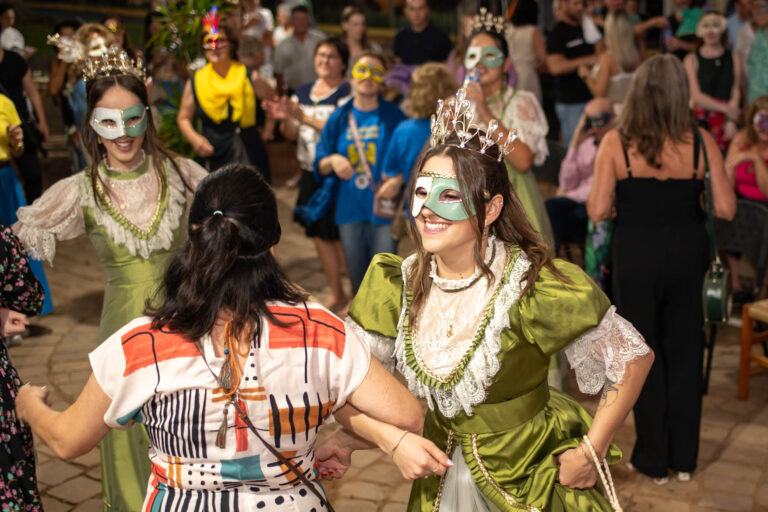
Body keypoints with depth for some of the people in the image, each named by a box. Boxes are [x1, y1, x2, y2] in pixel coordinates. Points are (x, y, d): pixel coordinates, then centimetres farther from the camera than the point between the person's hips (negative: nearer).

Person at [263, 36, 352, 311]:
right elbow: (292, 134, 13)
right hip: (311, 173, 7)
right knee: (319, 234, 12)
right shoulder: (303, 92, 13)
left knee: (338, 235, -5)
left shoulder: (347, 92, -8)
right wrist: (284, 118, -8)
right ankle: (337, 294, 25)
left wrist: (304, 117, -23)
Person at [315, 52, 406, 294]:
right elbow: (320, 166, 7)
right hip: (349, 209, 3)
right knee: (356, 274, 15)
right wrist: (332, 161, -14)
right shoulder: (339, 118, 6)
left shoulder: (393, 116, -1)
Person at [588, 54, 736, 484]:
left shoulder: (616, 142, -11)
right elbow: (726, 209, -9)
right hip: (687, 252, 2)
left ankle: (655, 460, 24)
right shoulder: (701, 141, -7)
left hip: (636, 255, -2)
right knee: (685, 352, 17)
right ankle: (684, 458, 28)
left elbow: (598, 211, -15)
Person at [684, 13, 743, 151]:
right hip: (701, 118, -2)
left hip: (727, 119, 2)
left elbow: (736, 93, 7)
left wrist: (731, 121, -7)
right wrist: (725, 108, -9)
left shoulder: (734, 58, 14)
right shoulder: (692, 59, 7)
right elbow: (696, 95, -1)